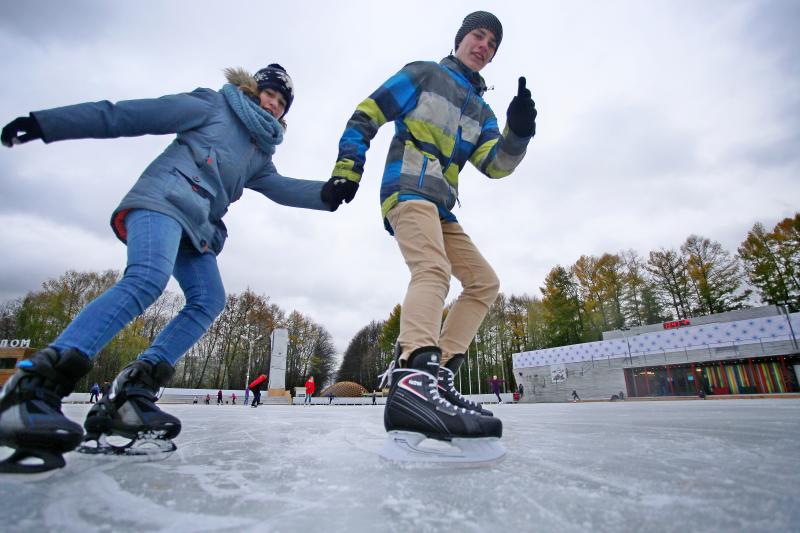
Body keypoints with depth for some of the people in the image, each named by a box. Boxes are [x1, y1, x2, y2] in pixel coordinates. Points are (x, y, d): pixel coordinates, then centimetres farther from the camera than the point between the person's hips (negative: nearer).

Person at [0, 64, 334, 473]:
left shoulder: (259, 155, 27)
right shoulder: (211, 107, 11)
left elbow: (280, 188, 12)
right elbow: (126, 115, 7)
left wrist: (324, 194, -4)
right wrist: (46, 123, 4)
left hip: (197, 228, 7)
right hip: (165, 197, -7)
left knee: (208, 301, -12)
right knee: (148, 279, -31)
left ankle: (130, 394, -14)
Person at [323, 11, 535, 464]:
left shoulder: (481, 111, 24)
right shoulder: (422, 75, 10)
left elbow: (497, 165, 7)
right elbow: (365, 116, 4)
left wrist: (519, 132, -12)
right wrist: (346, 170, -7)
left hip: (441, 209, 8)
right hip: (408, 189, -8)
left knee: (485, 282, 0)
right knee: (434, 269, -34)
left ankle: (436, 372, -5)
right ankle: (414, 381, -50)